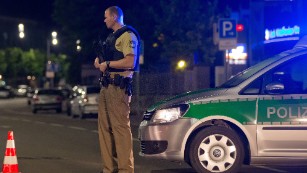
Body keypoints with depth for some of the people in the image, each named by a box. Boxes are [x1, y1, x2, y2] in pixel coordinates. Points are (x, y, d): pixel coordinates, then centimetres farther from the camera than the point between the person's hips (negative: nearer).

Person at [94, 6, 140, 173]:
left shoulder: (127, 35, -7)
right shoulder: (111, 36, 22)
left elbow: (130, 62, -18)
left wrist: (107, 64, -11)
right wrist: (100, 63, 13)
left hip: (118, 86, -10)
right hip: (106, 85, 10)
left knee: (120, 127, -12)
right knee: (105, 127, 7)